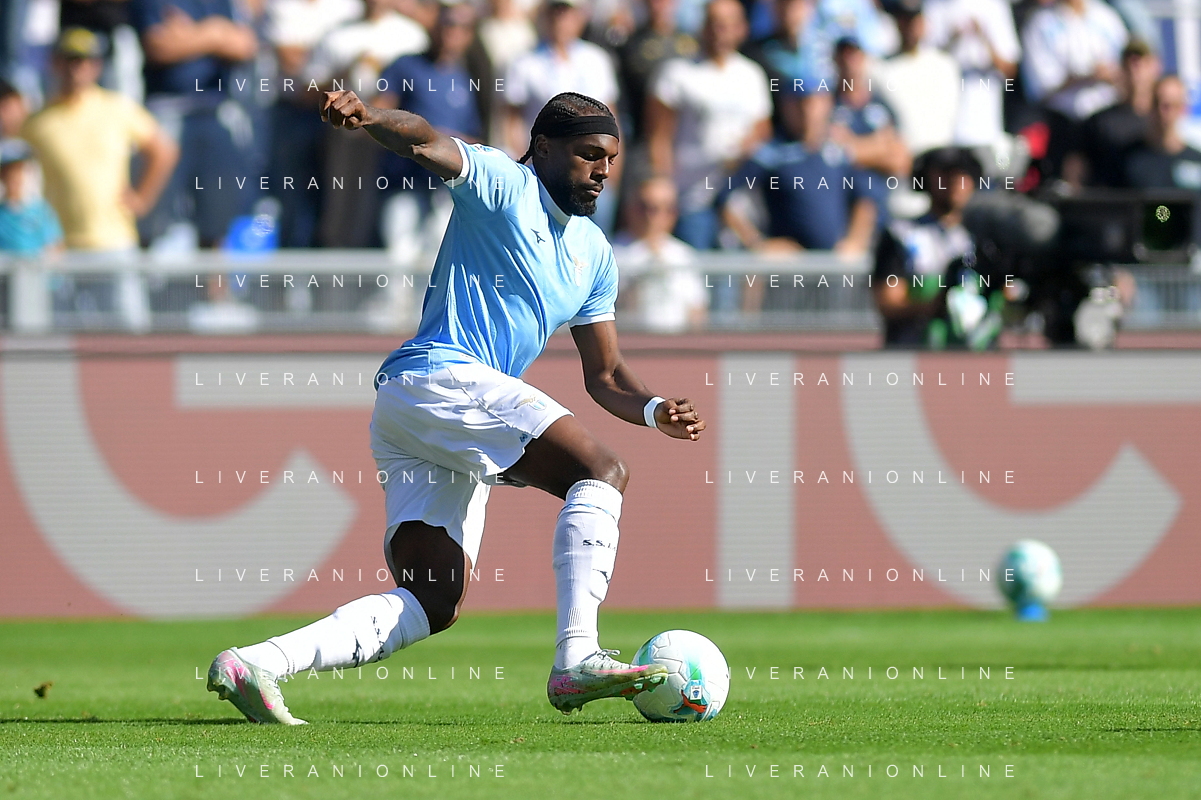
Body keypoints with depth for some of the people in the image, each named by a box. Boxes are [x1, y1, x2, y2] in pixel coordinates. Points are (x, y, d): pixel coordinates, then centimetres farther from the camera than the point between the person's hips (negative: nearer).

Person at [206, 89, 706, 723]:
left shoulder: (594, 255, 23)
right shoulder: (501, 183, 0)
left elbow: (604, 375, 25)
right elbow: (426, 145, -19)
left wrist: (653, 410, 5)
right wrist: (369, 117, -41)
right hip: (441, 378, -9)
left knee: (434, 606, -1)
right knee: (602, 470, -22)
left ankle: (254, 664, -8)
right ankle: (576, 659, -33)